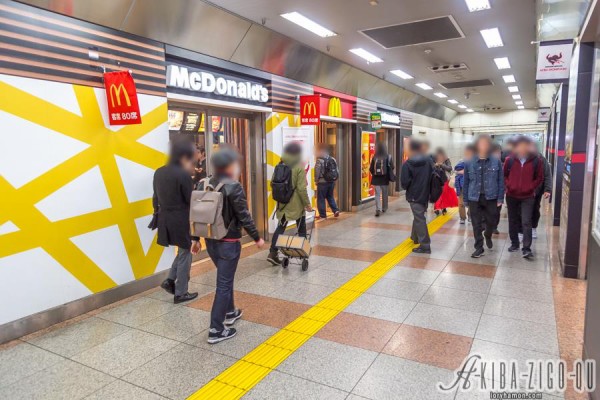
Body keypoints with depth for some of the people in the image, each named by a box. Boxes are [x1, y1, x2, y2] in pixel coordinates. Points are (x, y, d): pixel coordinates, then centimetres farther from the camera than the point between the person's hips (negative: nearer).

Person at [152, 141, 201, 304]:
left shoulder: (159, 173, 5)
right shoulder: (183, 175, -18)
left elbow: (156, 198, 12)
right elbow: (191, 202, -17)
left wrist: (159, 214, 20)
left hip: (165, 220, 7)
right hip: (181, 221, -7)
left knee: (182, 251, 26)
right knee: (185, 255, 9)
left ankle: (170, 280, 18)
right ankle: (180, 294, 18)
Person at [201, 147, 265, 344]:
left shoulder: (203, 185, 3)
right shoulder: (233, 187, -16)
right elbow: (244, 217, -16)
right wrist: (257, 238, -4)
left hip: (210, 240, 7)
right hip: (228, 242, -7)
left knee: (225, 277, 25)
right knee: (223, 283, 2)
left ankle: (230, 313, 41)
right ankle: (216, 330, 7)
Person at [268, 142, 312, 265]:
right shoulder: (299, 168, -13)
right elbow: (301, 188, -16)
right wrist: (307, 203, -9)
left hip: (282, 203, 5)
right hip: (296, 204, -5)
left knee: (280, 227, 10)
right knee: (301, 228, 13)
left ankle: (273, 253, 1)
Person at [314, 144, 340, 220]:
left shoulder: (319, 161, -15)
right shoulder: (333, 159, 5)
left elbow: (317, 173, -13)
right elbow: (337, 171, 7)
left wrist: (316, 180, 1)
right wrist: (334, 179, 15)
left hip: (322, 182, -6)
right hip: (332, 182, 6)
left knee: (321, 198, 5)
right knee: (330, 196, 20)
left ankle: (322, 214, 7)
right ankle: (336, 210, 9)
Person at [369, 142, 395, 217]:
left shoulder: (374, 158, -6)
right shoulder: (388, 157, -8)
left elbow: (371, 169, -4)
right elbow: (391, 168, -5)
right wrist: (390, 176, 14)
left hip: (376, 179, 0)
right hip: (385, 179, 0)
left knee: (377, 194, 0)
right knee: (385, 195, 16)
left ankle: (378, 209, -15)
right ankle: (384, 208, 29)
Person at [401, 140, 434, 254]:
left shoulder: (407, 164, -15)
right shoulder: (428, 160, 1)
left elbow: (404, 182, -18)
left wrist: (406, 187, 4)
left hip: (414, 195, -6)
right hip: (425, 194, 6)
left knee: (419, 219, -2)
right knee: (418, 216, 23)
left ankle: (425, 246, -2)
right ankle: (415, 237, 41)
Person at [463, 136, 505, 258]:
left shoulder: (496, 161, -1)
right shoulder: (470, 162, -1)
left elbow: (501, 181, 1)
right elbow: (466, 182, 4)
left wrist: (500, 198, -3)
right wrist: (466, 200, 4)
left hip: (491, 197, 0)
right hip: (474, 198, 0)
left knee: (491, 222, 10)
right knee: (476, 224, 4)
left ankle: (488, 236, 43)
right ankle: (479, 248, 15)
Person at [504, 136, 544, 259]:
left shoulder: (535, 161, -4)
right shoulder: (510, 160, -1)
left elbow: (539, 178, 4)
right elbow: (504, 175, 9)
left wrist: (531, 188, -6)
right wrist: (508, 185, -3)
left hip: (528, 197, -2)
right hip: (511, 196, 2)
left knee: (526, 222, -8)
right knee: (513, 221, 12)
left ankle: (527, 249, -6)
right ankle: (514, 244, 26)